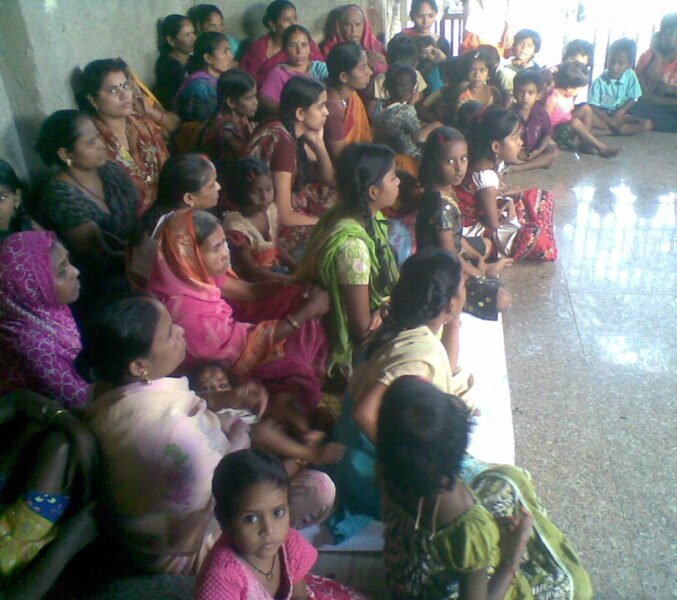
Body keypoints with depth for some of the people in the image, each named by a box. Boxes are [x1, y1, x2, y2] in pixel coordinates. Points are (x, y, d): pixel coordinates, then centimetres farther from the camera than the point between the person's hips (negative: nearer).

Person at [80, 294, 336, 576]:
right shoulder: (172, 429, -42)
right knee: (319, 489, -7)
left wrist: (230, 400, -7)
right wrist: (240, 437, -12)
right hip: (185, 551, -8)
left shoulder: (109, 389, -15)